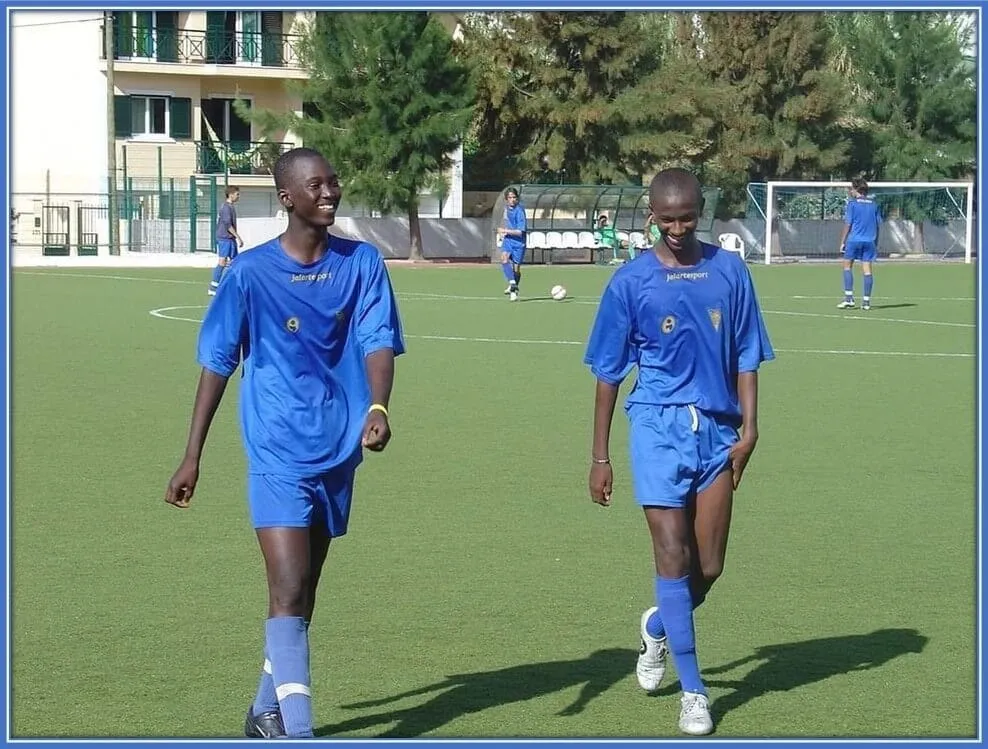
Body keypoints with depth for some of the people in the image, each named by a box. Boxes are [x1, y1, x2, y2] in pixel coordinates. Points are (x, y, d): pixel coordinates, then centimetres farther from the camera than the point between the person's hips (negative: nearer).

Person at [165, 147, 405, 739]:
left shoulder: (362, 263, 2)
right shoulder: (249, 274, -6)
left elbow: (378, 342, -6)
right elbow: (217, 363, 0)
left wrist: (378, 408, -27)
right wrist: (192, 458, 0)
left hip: (338, 452, 4)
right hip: (278, 452, -4)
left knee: (303, 591, 15)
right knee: (289, 591, -14)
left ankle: (268, 712, 32)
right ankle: (298, 735, -18)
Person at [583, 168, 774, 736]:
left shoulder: (730, 272, 4)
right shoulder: (631, 282, 0)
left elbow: (746, 358, 9)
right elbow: (608, 373, 5)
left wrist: (749, 428, -3)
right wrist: (600, 456, 4)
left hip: (718, 431, 2)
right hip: (659, 429, -2)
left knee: (708, 568, 4)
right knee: (673, 557, -9)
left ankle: (659, 628, 37)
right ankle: (694, 692, 0)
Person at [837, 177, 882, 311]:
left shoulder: (852, 203, -4)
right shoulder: (874, 205, 10)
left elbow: (848, 224, -6)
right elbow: (878, 225, 11)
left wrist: (843, 241, -1)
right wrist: (876, 244, 17)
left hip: (854, 239, -4)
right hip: (870, 241, 4)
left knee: (847, 266, 9)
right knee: (867, 270, 3)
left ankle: (849, 298, 0)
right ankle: (866, 301, 0)